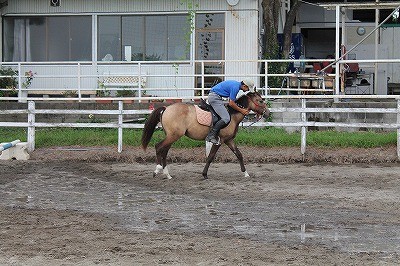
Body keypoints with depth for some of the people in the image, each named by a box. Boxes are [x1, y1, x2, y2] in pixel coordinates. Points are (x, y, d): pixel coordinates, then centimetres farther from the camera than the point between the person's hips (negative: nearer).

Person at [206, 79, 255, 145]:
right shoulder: (235, 87, -18)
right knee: (226, 118, -17)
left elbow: (231, 101, 23)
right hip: (215, 97, -11)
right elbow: (231, 104, -15)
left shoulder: (236, 84, 14)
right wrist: (241, 110, -4)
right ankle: (211, 136, -16)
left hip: (213, 96, 11)